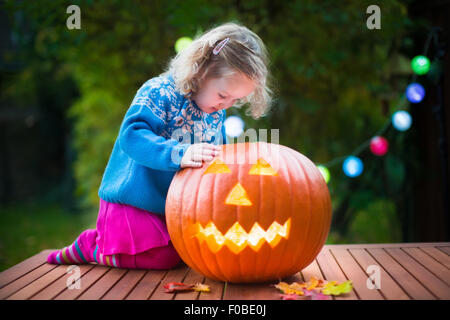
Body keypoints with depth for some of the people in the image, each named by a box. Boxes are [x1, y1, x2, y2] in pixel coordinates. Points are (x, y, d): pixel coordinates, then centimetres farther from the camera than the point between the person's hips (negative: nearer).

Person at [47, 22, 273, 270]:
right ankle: (88, 246, 6)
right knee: (162, 258, -17)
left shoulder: (217, 114, 5)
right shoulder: (159, 93, -18)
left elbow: (217, 157, 16)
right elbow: (132, 135, -32)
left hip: (176, 206, 8)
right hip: (131, 202, -8)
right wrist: (179, 154, -44)